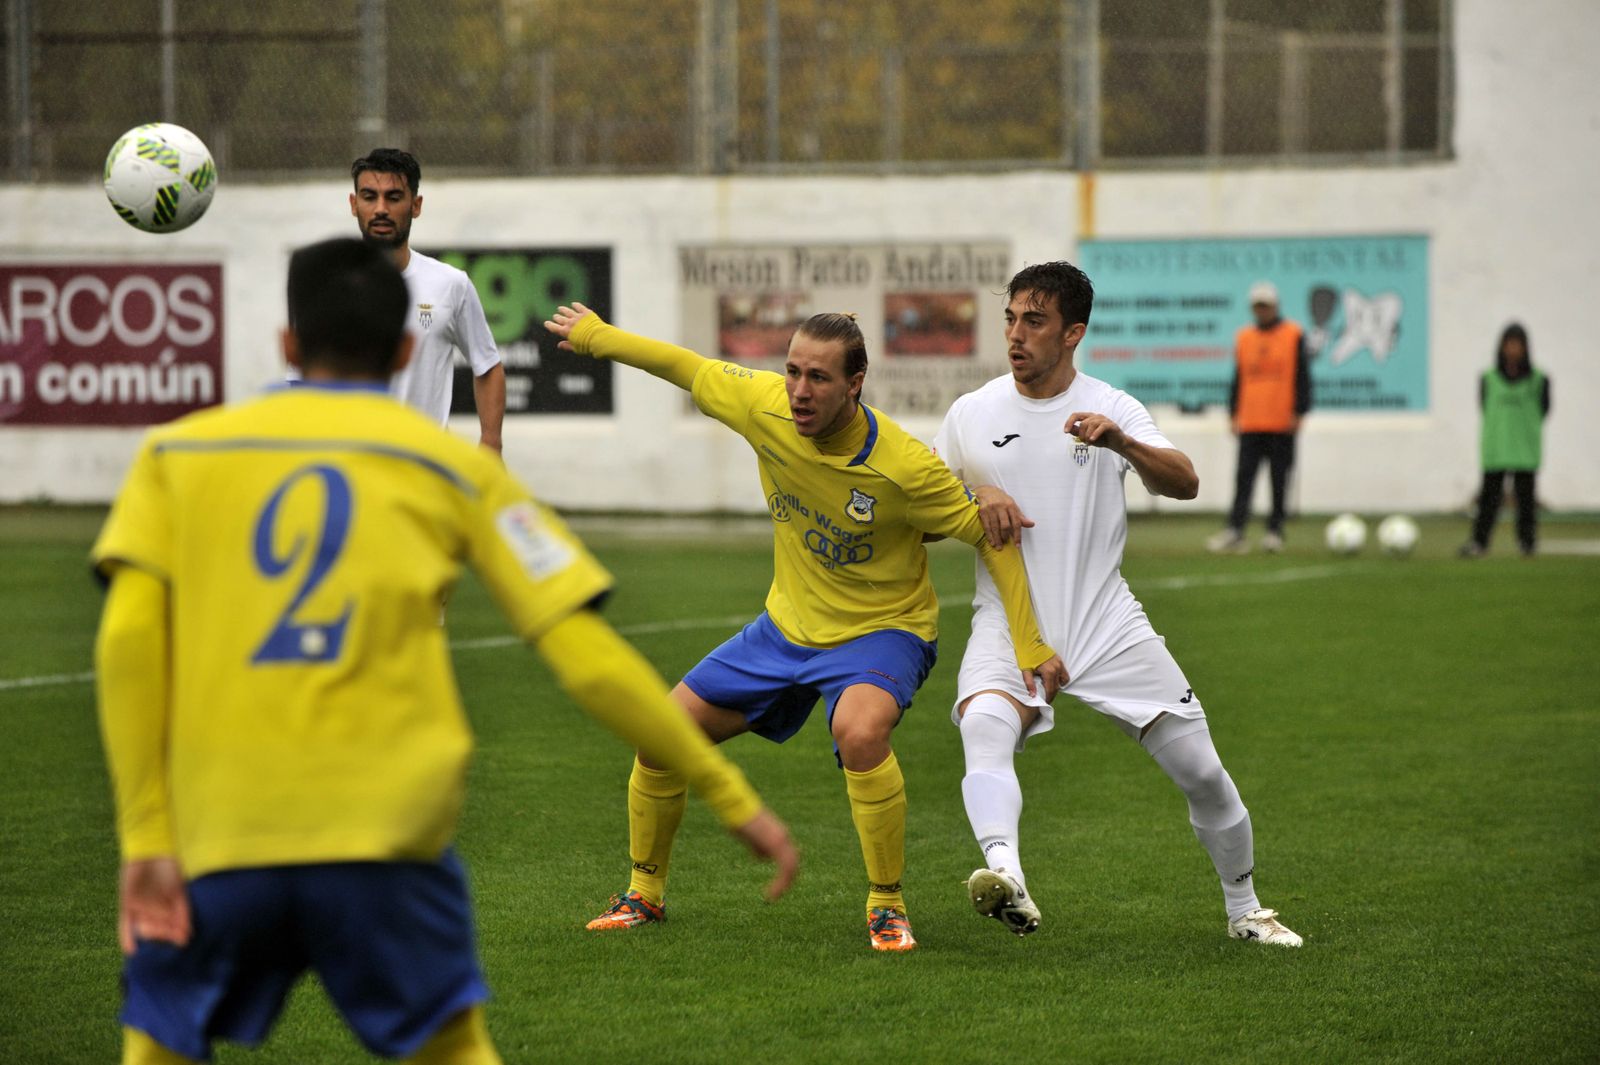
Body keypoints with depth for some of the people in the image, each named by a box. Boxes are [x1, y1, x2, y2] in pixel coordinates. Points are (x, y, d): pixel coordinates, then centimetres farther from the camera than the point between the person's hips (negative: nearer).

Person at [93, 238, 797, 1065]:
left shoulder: (178, 452, 12)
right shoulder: (455, 467, 10)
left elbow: (127, 639, -2)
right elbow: (590, 659, 5)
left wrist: (145, 837, -2)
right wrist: (733, 797, 11)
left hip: (217, 837, 1)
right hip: (383, 834, 0)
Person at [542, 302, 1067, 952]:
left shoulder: (903, 467, -28)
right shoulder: (765, 406, -16)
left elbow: (992, 538, -18)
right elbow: (688, 368, 2)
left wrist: (1029, 646, -21)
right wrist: (595, 335, 14)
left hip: (881, 631, -6)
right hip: (788, 625, 6)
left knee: (859, 732, -37)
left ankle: (887, 906, -17)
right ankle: (644, 894, 27)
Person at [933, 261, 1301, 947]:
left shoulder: (1112, 409, 1)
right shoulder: (971, 414, 5)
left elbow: (1184, 483, -14)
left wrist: (1121, 442, -33)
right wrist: (975, 497, -9)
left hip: (1107, 625, 0)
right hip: (1009, 626, 0)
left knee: (1203, 773, 1)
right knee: (983, 727, -34)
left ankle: (1244, 909, 24)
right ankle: (1005, 874, -54)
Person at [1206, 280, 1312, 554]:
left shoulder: (1293, 336, 2)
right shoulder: (1244, 338, 11)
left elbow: (1302, 377, 0)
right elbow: (1238, 379, 15)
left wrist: (1299, 412, -6)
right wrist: (1233, 414, 10)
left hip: (1281, 424, -3)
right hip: (1250, 423, 3)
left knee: (1279, 479, 2)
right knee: (1244, 478, -5)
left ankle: (1275, 531, 9)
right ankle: (1235, 532, -10)